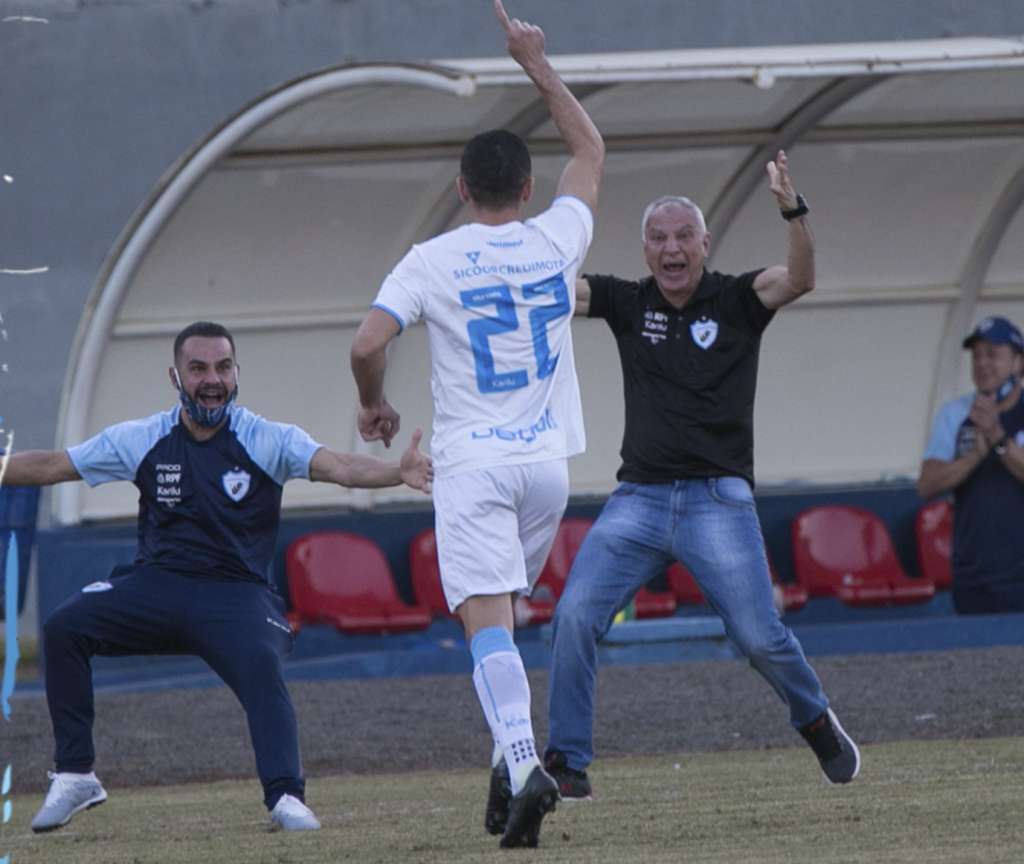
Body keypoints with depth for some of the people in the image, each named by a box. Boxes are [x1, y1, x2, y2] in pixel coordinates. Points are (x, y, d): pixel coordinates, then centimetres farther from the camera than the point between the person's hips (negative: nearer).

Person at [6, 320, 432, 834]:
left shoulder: (267, 441, -4)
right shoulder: (141, 440, 4)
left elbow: (336, 466, -20)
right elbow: (50, 466, 8)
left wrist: (398, 473, -39)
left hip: (236, 594, -3)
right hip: (155, 586, 3)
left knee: (261, 666, -32)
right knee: (63, 629, -18)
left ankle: (285, 798, -32)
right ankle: (74, 777, -10)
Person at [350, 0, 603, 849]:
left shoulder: (432, 261, -5)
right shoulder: (558, 239, 3)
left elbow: (367, 345, -13)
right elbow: (590, 150, 21)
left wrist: (376, 404, 8)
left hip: (471, 463, -3)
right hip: (547, 460, 3)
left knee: (488, 623, -11)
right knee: (506, 609, 21)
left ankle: (522, 762, -29)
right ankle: (511, 761, 13)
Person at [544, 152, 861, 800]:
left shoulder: (736, 302, 2)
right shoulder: (628, 303, 9)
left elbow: (800, 279, -16)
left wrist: (793, 209, -33)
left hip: (717, 499, -3)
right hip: (638, 499, 3)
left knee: (760, 636, -6)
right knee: (576, 615, -12)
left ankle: (817, 723, 23)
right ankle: (568, 763, -5)